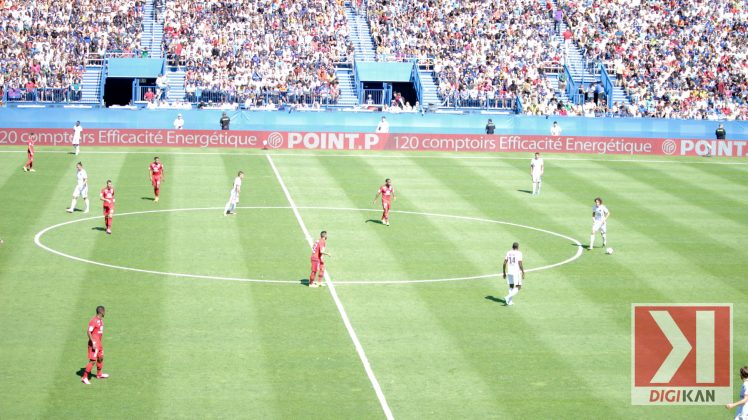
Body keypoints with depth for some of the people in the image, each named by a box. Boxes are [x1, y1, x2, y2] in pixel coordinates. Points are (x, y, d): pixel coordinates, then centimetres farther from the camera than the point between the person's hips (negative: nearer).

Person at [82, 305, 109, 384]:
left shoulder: (101, 320, 11)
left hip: (99, 343, 10)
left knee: (100, 358, 23)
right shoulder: (93, 321, -20)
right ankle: (85, 378, -8)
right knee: (92, 361, -11)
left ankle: (99, 374, 41)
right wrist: (93, 343, -25)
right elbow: (89, 332, -23)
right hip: (94, 343, -10)